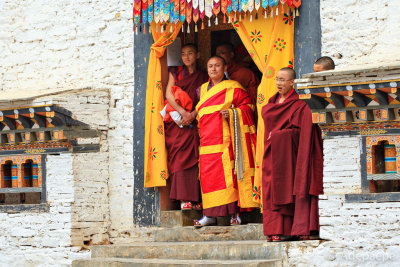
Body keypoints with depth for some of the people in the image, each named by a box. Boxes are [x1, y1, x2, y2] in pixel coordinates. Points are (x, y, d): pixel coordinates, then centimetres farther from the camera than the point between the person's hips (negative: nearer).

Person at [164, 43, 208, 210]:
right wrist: (183, 112, -13)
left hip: (194, 123, 0)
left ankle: (195, 198, -7)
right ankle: (184, 199, -14)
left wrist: (192, 115, -15)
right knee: (179, 158, -10)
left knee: (193, 158, -7)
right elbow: (169, 94, 0)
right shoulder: (175, 73, 13)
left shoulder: (203, 77, 13)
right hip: (176, 122, 0)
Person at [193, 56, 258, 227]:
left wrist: (232, 113, -14)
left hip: (226, 137, -5)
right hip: (208, 139, 5)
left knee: (229, 173, -10)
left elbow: (247, 105, 0)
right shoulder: (203, 89, 20)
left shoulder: (233, 88, 3)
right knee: (208, 175, -1)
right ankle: (210, 215, 1)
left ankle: (234, 213, -7)